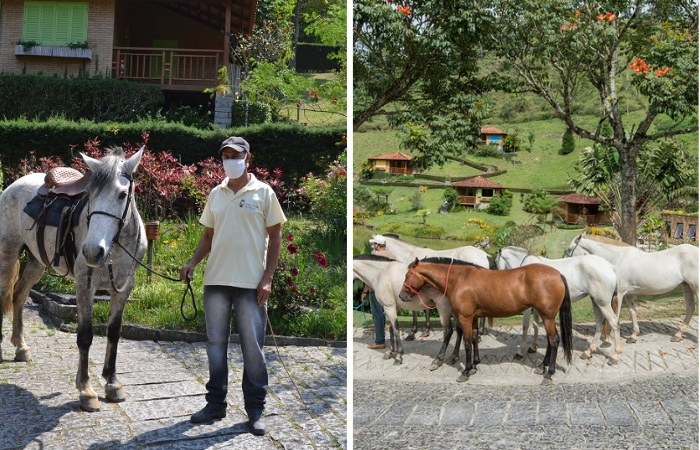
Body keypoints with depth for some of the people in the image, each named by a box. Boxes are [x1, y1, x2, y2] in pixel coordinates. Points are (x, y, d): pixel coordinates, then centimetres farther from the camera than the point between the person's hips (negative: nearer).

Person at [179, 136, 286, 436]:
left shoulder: (263, 193, 0)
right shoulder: (215, 194, 11)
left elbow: (275, 236, -1)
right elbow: (208, 235, 16)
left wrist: (267, 278, -9)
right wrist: (192, 263, 0)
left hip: (251, 282, -4)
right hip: (215, 280, 4)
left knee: (252, 347, 1)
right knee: (215, 343, 10)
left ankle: (255, 409, 11)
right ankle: (215, 404, 21)